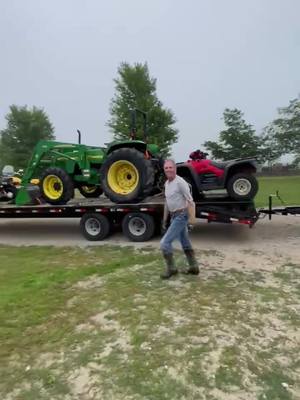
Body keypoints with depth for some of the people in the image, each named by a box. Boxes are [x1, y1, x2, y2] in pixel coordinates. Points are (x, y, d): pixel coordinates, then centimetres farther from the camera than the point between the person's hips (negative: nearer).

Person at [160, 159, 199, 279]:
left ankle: (171, 268, 7)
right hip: (174, 216, 9)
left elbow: (190, 200, -18)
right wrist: (165, 219, 18)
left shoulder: (180, 182, -17)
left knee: (165, 242, -9)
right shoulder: (167, 183, 10)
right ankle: (193, 267, 29)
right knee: (185, 243, 17)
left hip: (181, 216, -9)